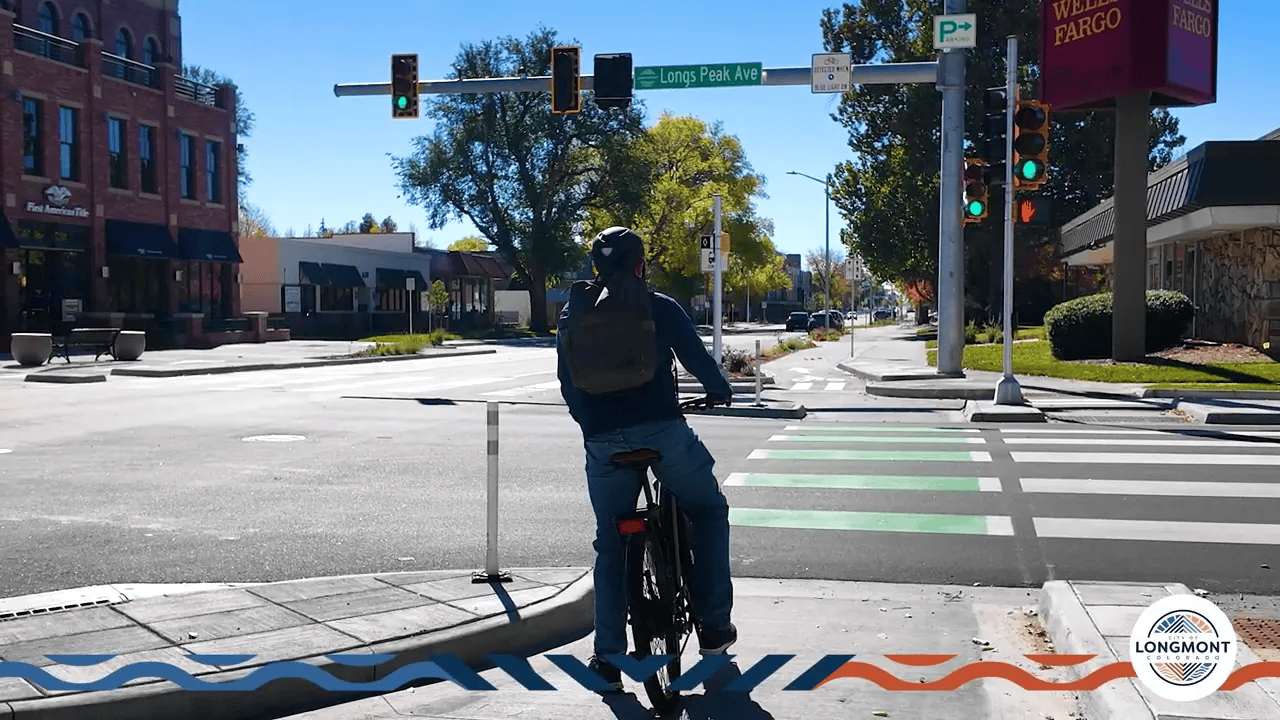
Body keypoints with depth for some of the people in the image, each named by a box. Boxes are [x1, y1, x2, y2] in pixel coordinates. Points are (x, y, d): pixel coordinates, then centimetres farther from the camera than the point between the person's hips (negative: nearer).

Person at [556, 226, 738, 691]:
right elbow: (696, 356, 3)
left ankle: (608, 659, 14)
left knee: (610, 547, 14)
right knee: (709, 511, 19)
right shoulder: (660, 307, 2)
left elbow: (568, 383, 16)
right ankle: (713, 626, 14)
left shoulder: (573, 315, 11)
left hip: (602, 441, 3)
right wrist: (721, 391, 23)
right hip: (663, 431, -3)